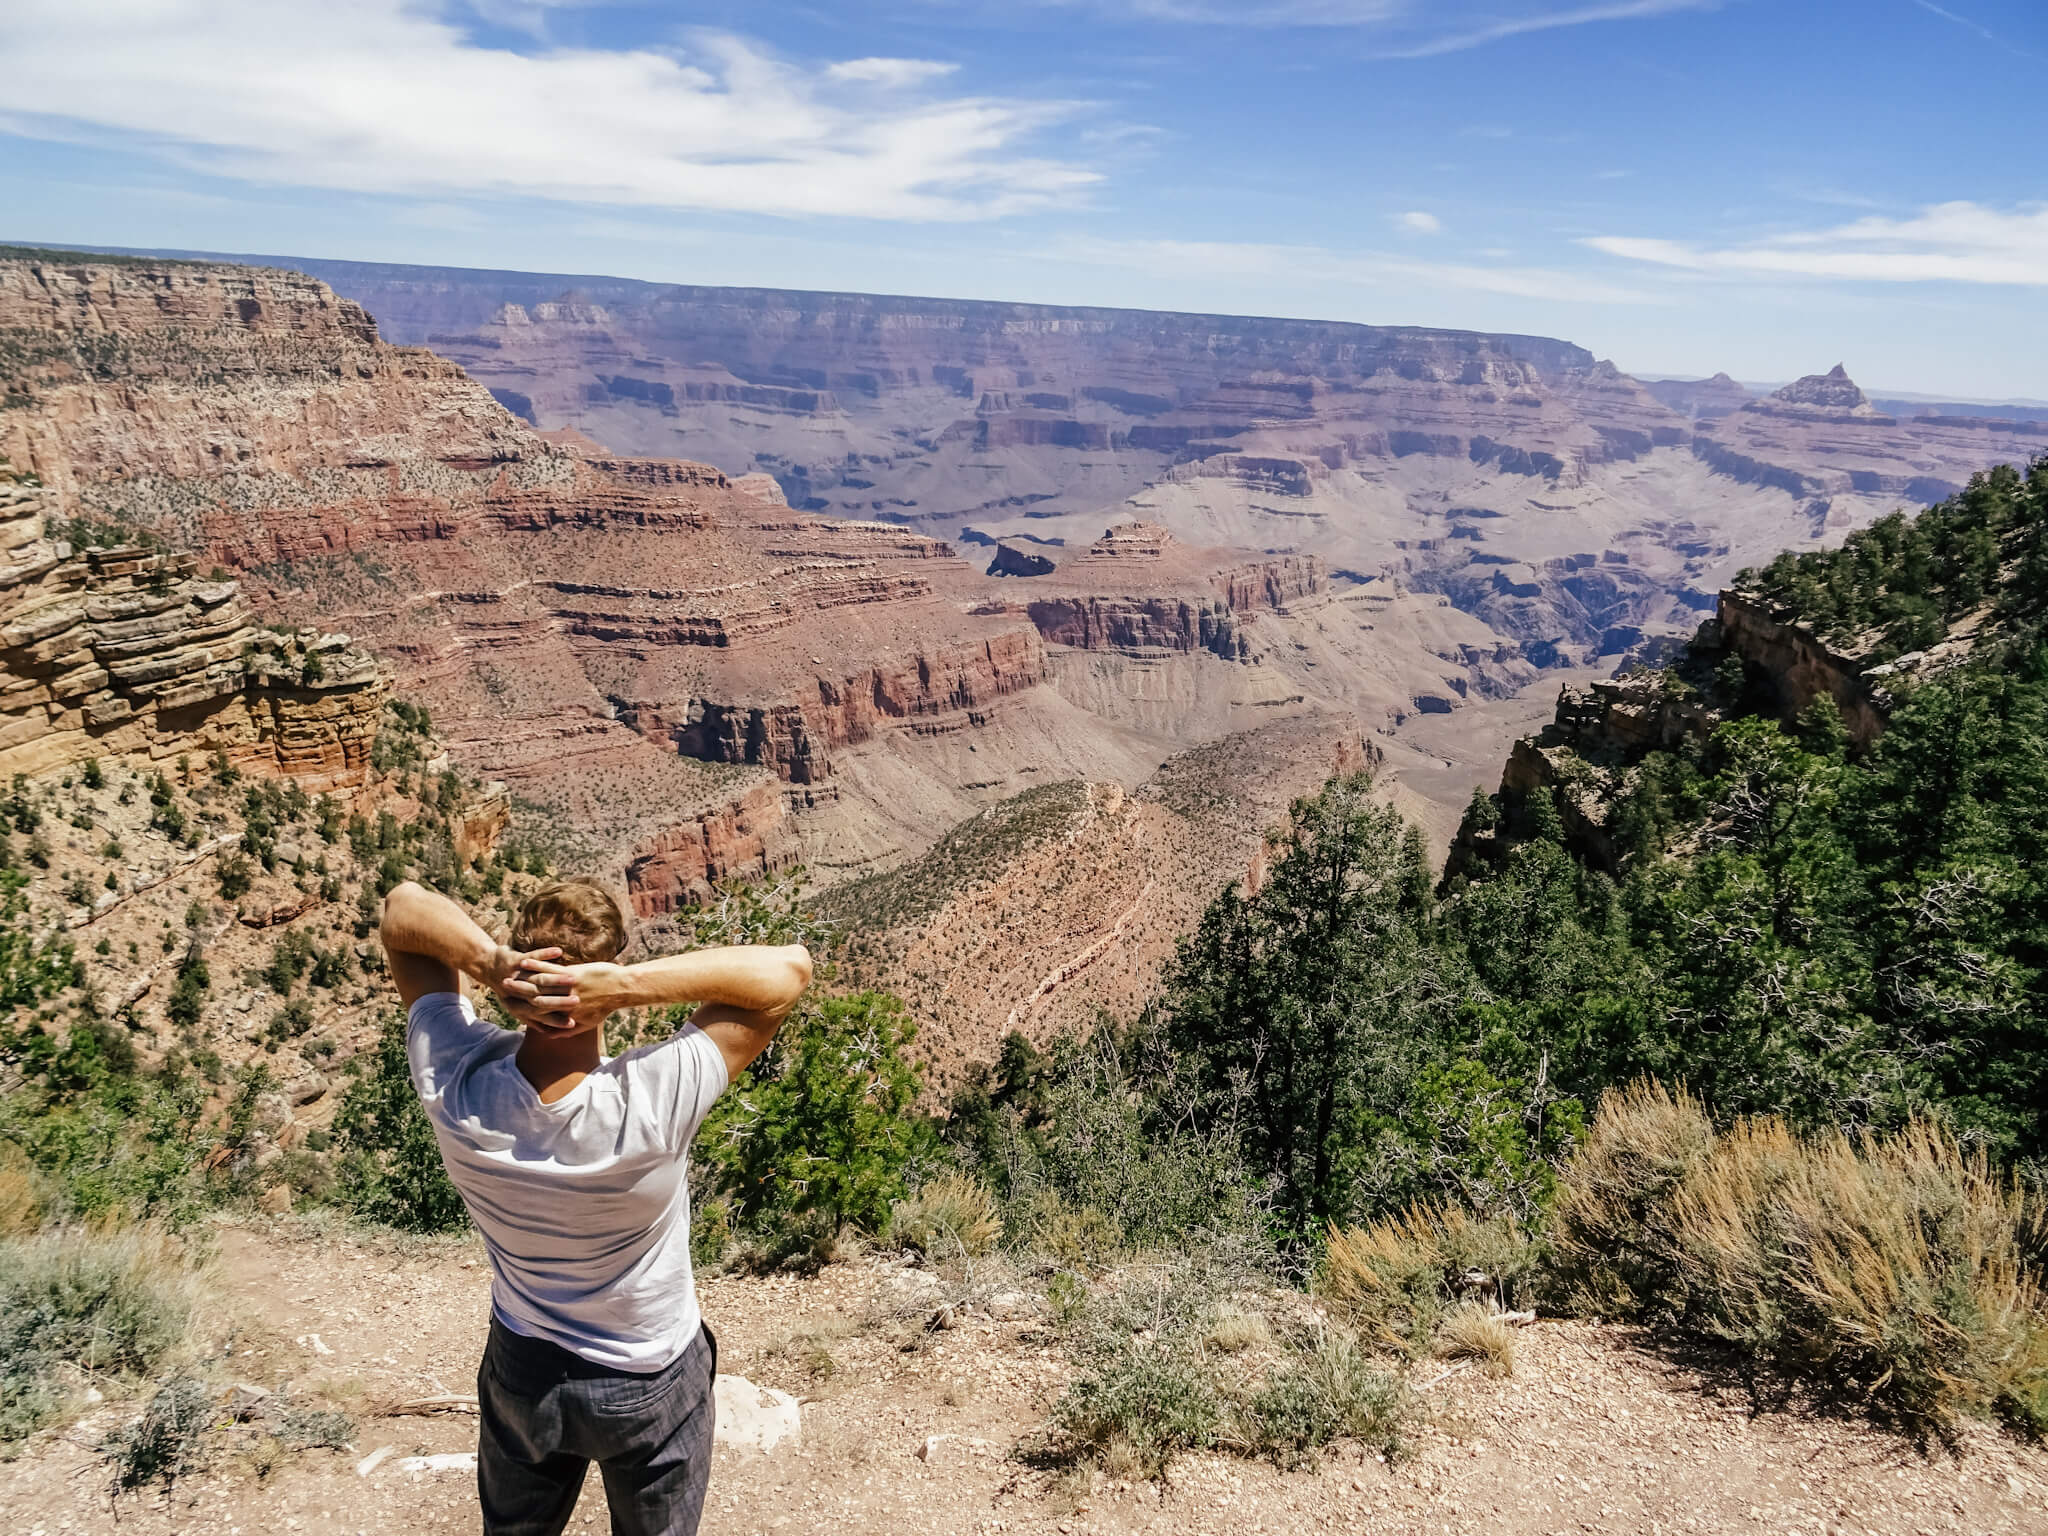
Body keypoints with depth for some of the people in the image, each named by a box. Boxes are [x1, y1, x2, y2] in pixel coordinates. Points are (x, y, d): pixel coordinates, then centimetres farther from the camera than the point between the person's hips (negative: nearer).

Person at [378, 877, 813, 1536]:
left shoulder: (454, 1084, -31)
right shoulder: (652, 1104, -40)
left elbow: (402, 907, -18)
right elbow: (791, 967, -34)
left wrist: (485, 960, -39)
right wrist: (630, 985, -44)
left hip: (521, 1374, 3)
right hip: (649, 1384, -3)